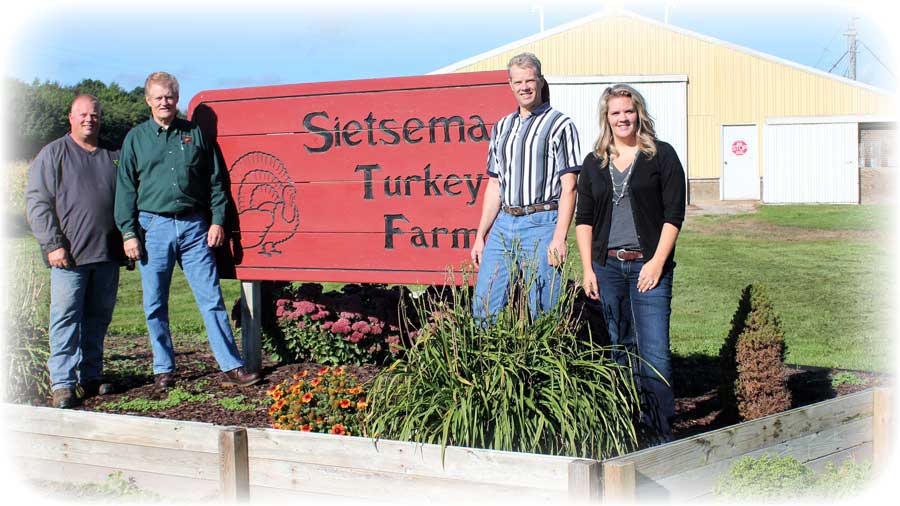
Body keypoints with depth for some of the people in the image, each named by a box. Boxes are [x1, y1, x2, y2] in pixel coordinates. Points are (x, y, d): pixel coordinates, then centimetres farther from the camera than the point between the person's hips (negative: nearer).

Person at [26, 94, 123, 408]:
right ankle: (62, 383, -6)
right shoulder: (54, 154, 3)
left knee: (99, 318, 9)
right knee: (66, 317, -7)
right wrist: (53, 244, -12)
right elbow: (37, 202, -3)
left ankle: (91, 376, 18)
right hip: (69, 254, -4)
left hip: (107, 254, 4)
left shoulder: (113, 157, 16)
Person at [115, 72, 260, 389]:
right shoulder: (136, 139, 8)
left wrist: (217, 220, 2)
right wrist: (128, 233, -1)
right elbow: (126, 189, 6)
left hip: (193, 226, 0)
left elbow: (215, 181, 11)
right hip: (153, 227, 0)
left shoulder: (195, 134, 10)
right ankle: (163, 369, 16)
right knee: (155, 305, 4)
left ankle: (232, 366, 0)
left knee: (212, 298, -2)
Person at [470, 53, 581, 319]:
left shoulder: (559, 125, -1)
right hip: (503, 224, 6)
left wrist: (559, 238, -16)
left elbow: (569, 187, -7)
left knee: (543, 311, -3)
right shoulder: (502, 127, 17)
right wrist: (480, 236, 14)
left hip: (540, 224, -6)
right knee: (483, 307, 2)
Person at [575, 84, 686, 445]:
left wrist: (657, 261, -11)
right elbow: (583, 219, 14)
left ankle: (659, 433, -7)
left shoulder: (661, 155, 2)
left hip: (648, 266, -4)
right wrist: (588, 269, 5)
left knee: (654, 351, -10)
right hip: (608, 265, 4)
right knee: (622, 347, 9)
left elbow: (673, 213, -3)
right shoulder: (594, 163, 13)